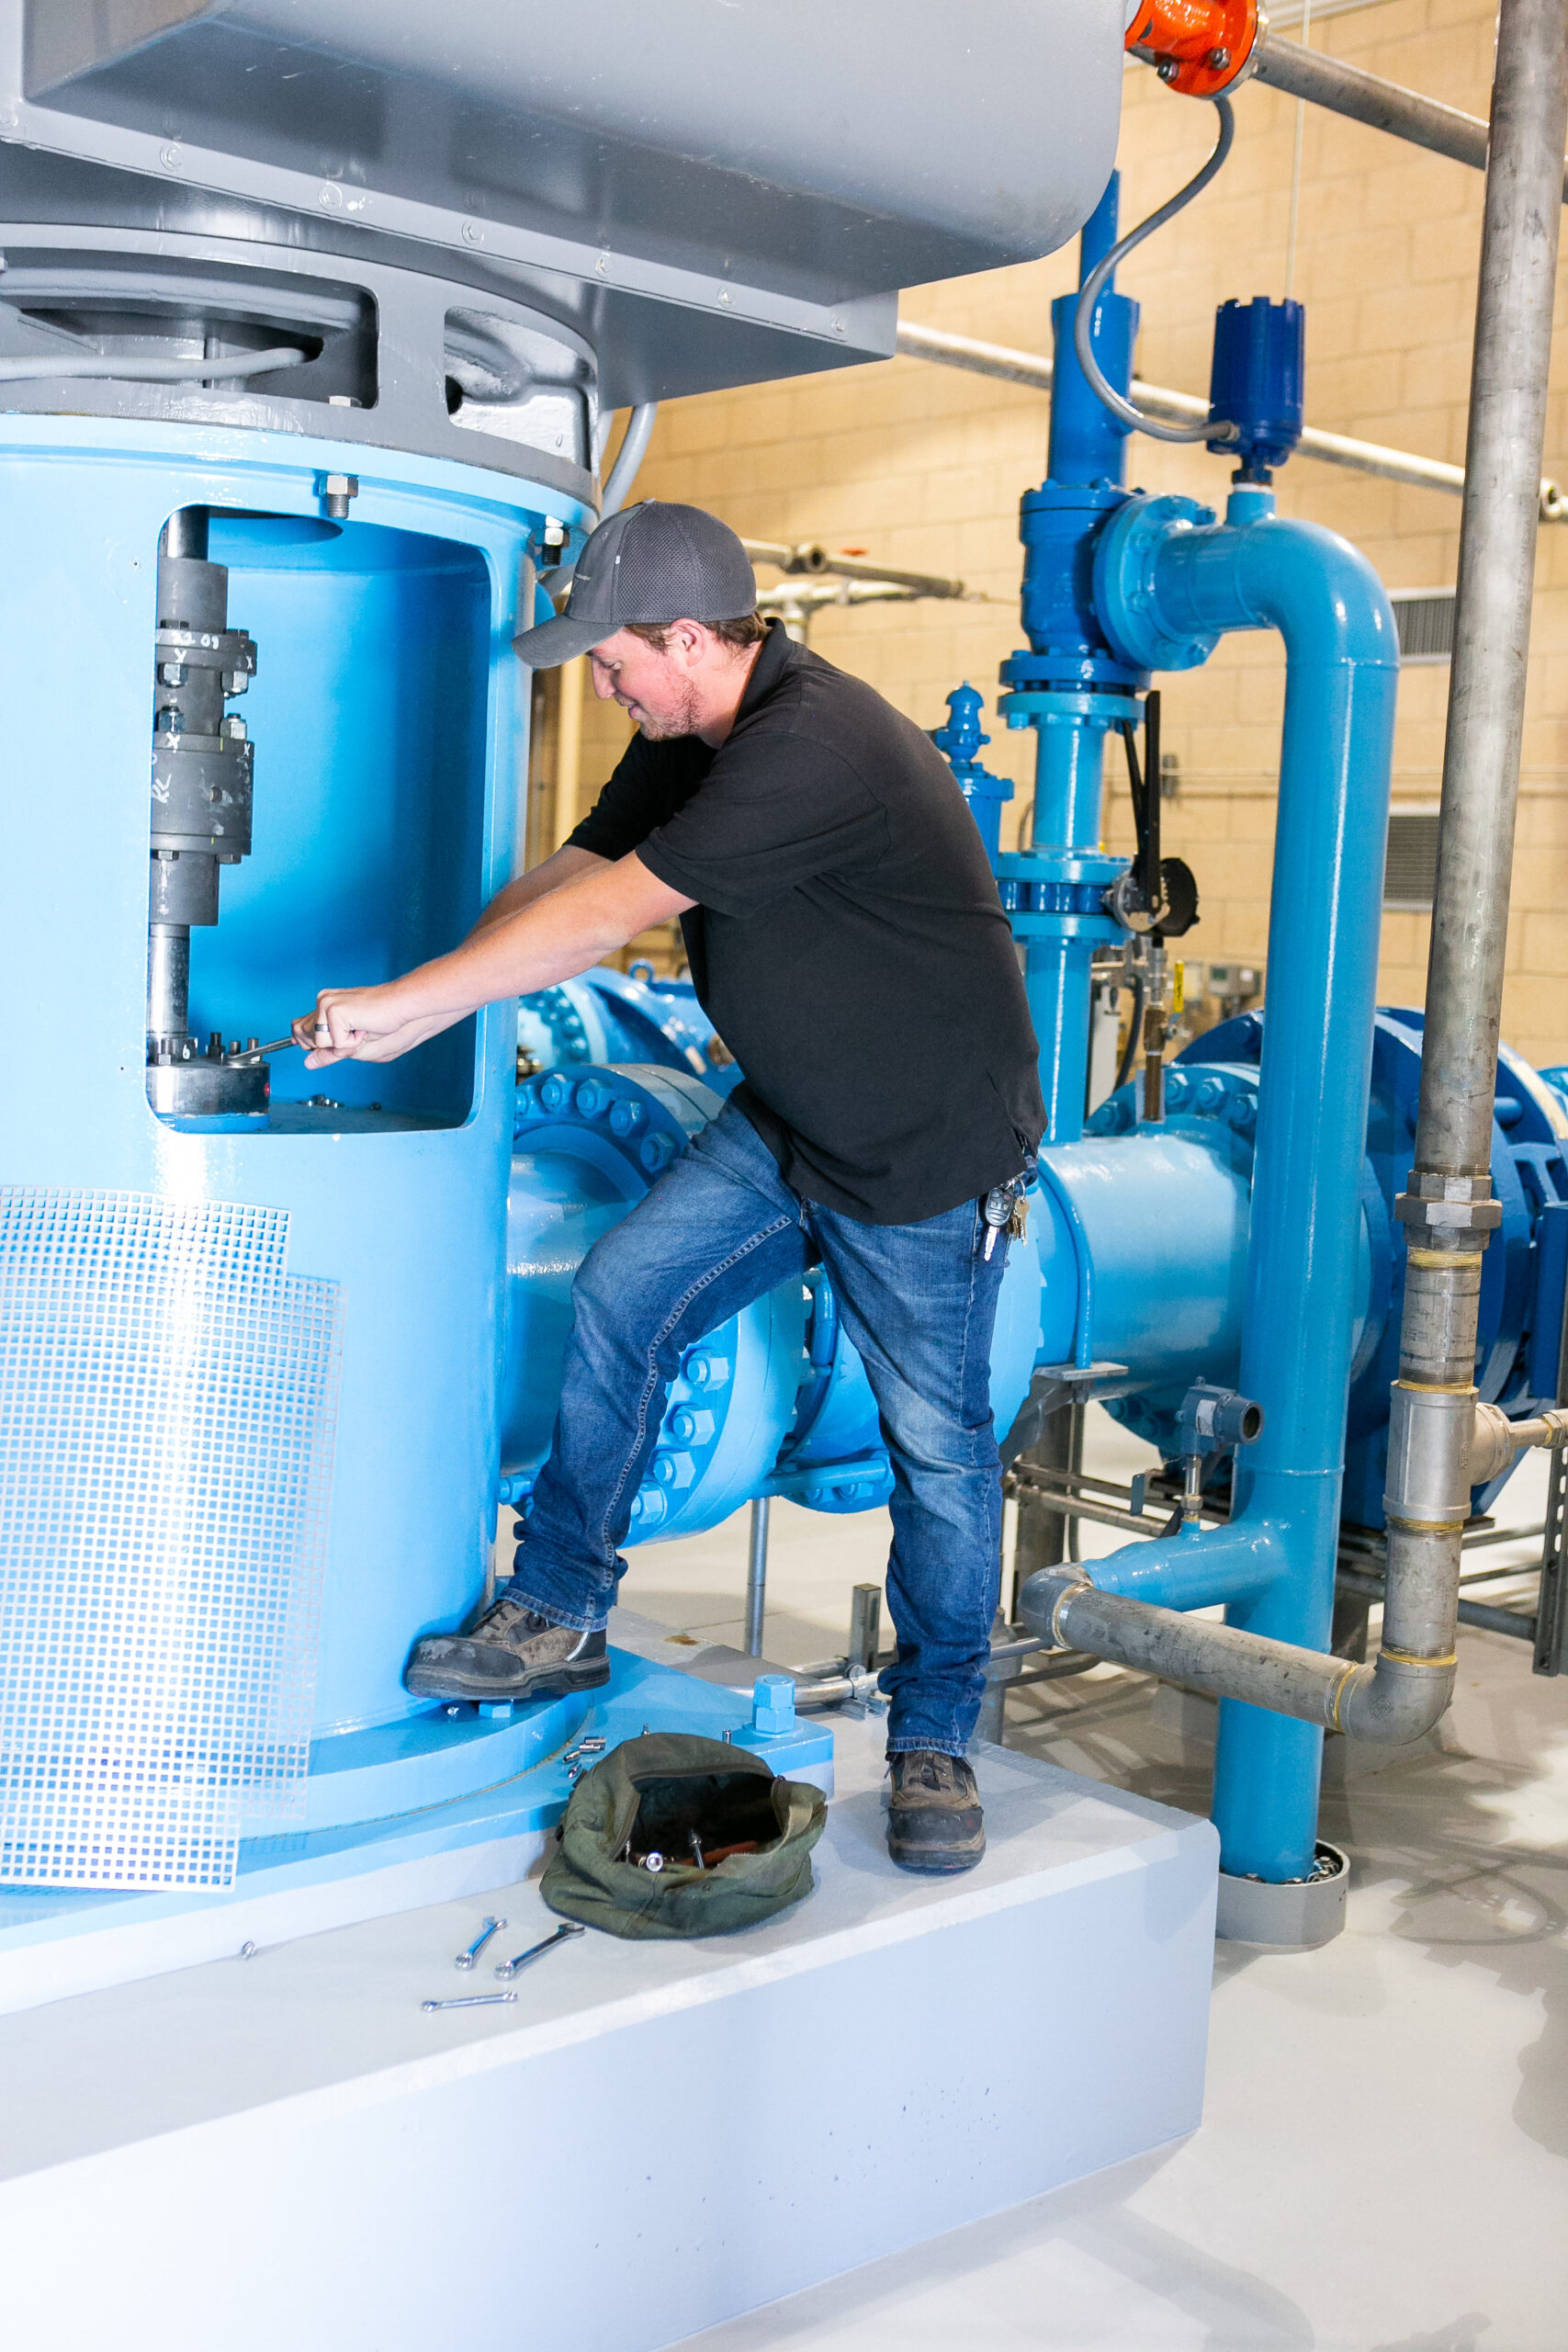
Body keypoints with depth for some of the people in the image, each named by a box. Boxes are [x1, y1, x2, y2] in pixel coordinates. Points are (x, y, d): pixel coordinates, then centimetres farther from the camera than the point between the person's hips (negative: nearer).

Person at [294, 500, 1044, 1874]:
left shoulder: (816, 750, -30)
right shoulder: (690, 737, 1)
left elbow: (606, 918, -30)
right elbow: (569, 879, 1)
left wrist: (402, 999, -24)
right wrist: (408, 1025, -11)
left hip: (932, 1153, -8)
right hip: (784, 1122, 8)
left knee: (937, 1443, 3)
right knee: (622, 1293, -4)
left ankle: (935, 1736, 20)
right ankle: (558, 1617, 9)